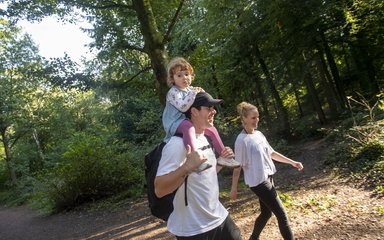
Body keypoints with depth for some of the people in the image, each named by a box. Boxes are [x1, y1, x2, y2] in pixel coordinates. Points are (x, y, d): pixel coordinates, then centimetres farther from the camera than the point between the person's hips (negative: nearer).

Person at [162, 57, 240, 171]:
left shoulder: (191, 89, 13)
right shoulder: (173, 92, -13)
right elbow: (182, 107, -27)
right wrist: (193, 94, -29)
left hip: (191, 120, 9)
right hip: (176, 122, -9)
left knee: (212, 129, 7)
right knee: (189, 127, -41)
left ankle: (223, 156, 16)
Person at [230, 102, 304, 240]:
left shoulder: (259, 134, 6)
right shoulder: (242, 140, -18)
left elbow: (271, 153, 15)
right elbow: (237, 166, -14)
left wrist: (292, 162, 10)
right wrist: (234, 189, -8)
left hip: (268, 177, 8)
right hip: (258, 182, -8)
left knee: (266, 213, 19)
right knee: (281, 214, -2)